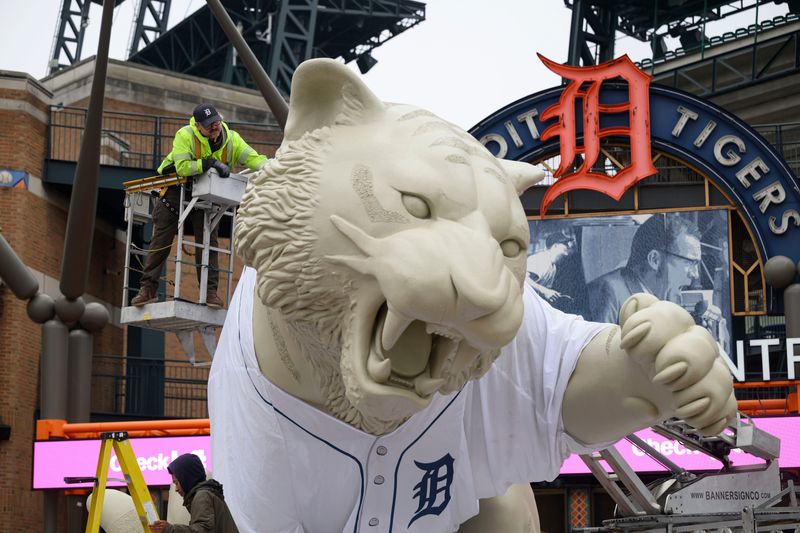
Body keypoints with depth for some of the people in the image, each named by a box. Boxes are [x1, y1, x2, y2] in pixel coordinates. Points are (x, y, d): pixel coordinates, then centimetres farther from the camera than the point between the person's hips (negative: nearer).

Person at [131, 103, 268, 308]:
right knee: (161, 240, -1)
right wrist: (211, 163, -38)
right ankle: (148, 288, 5)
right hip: (177, 189, -3)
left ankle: (210, 291, 0)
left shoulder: (231, 139, -11)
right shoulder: (185, 135, -23)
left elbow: (254, 159, -16)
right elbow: (182, 167, -33)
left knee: (208, 241, -4)